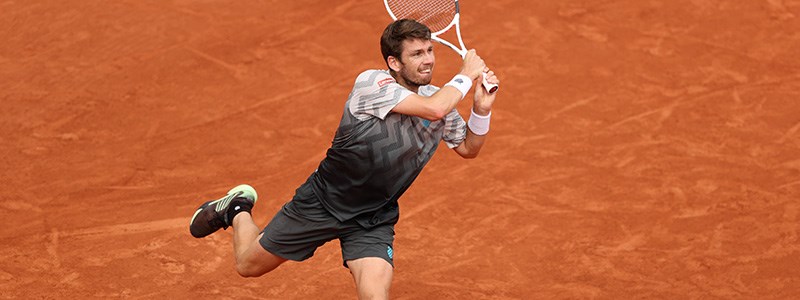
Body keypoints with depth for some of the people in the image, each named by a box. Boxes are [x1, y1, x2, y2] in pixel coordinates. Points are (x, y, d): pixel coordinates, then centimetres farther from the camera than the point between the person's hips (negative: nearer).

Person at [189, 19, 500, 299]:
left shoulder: (437, 97, -3)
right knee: (248, 264, 12)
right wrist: (466, 75, -19)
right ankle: (238, 208, 43)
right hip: (322, 203, -4)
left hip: (372, 222, 4)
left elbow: (468, 148, 10)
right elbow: (434, 109, -34)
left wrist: (482, 109, -9)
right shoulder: (371, 83, -23)